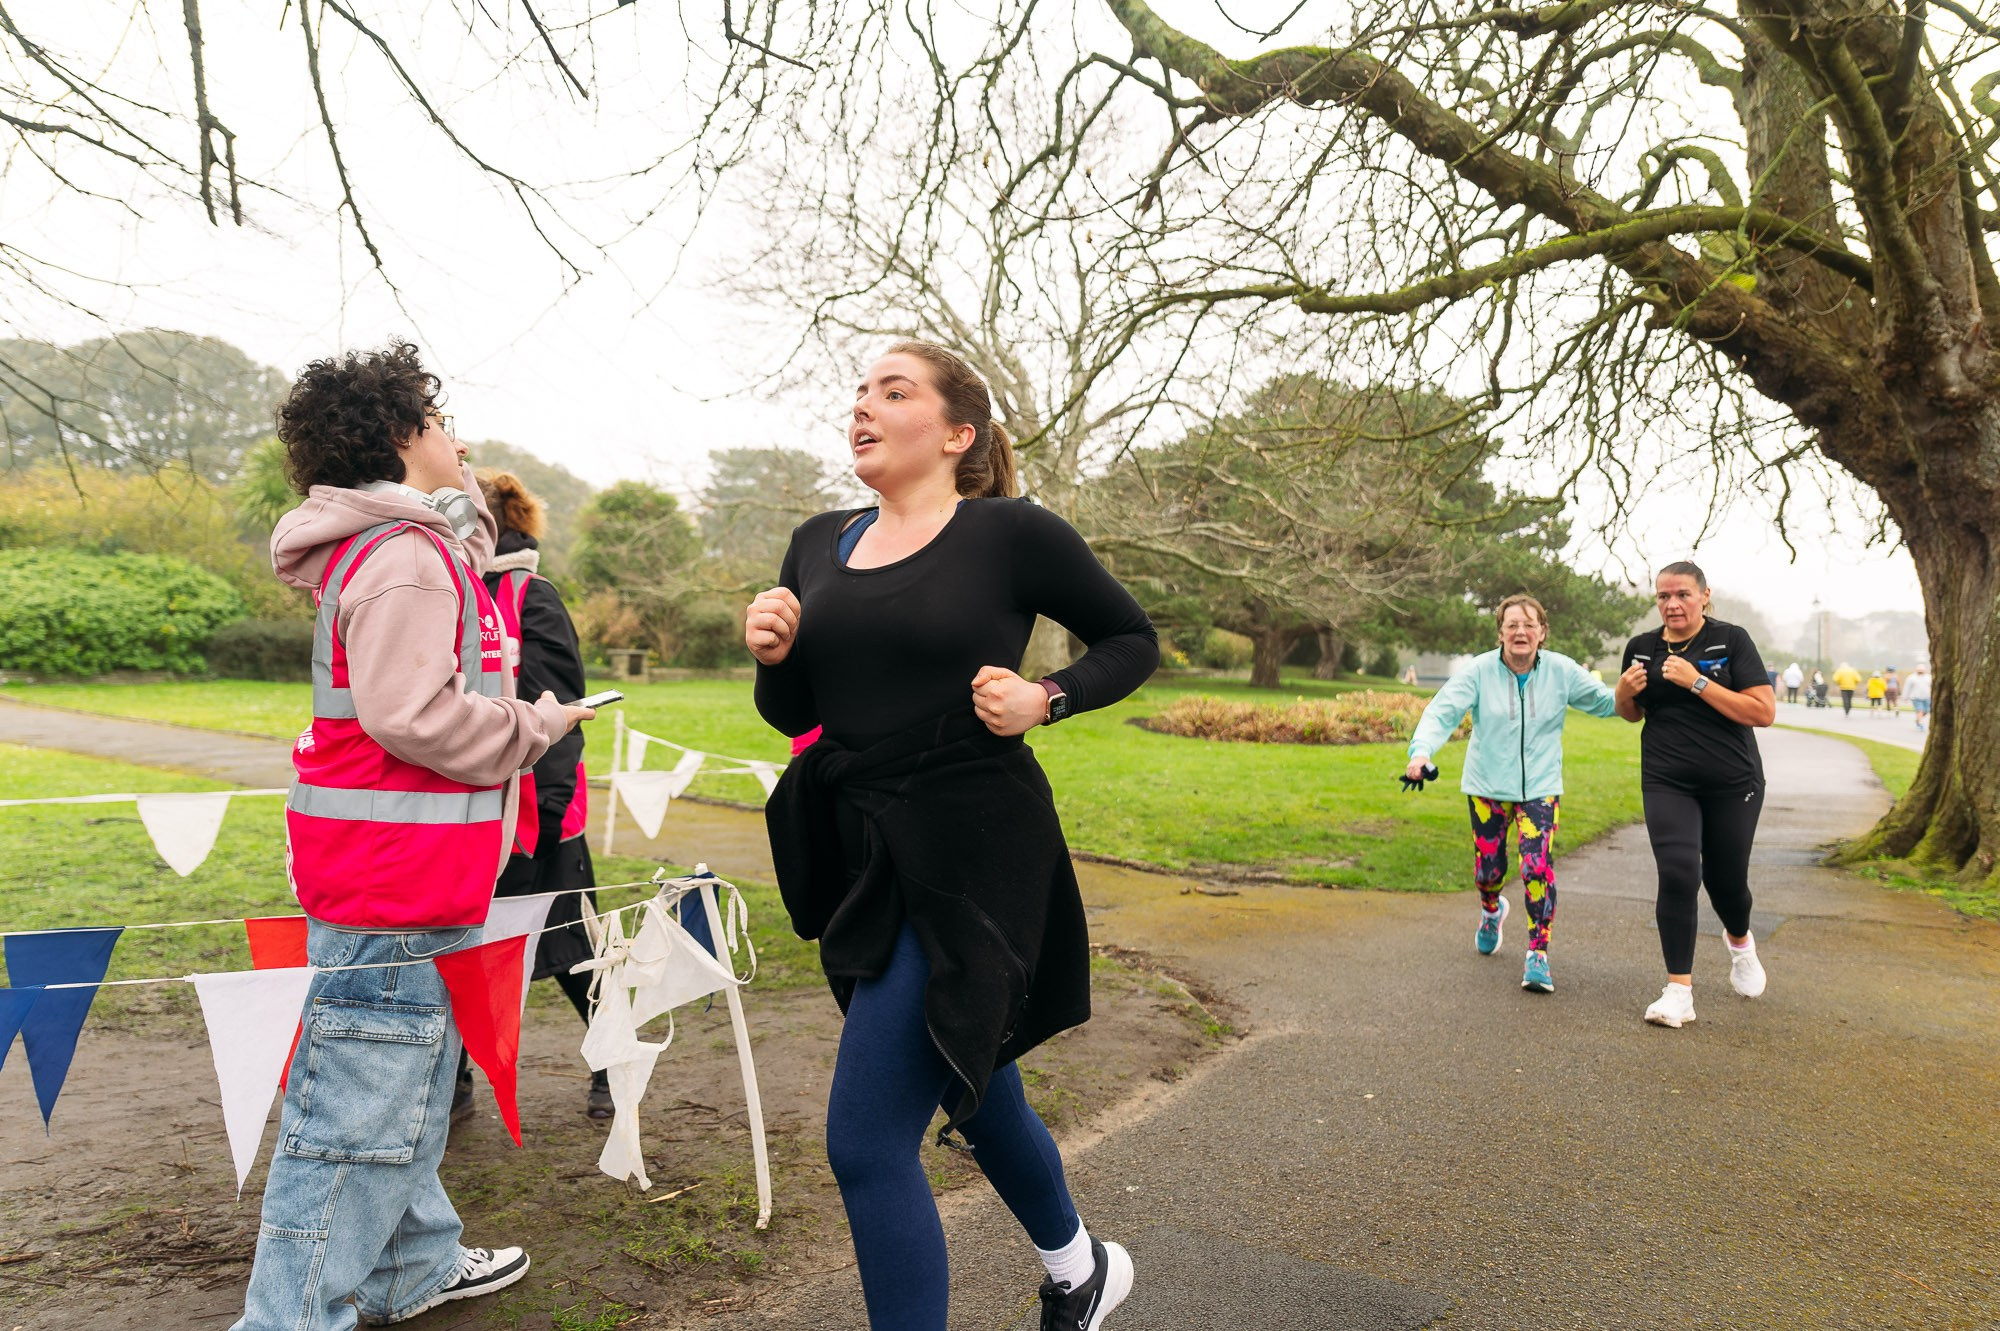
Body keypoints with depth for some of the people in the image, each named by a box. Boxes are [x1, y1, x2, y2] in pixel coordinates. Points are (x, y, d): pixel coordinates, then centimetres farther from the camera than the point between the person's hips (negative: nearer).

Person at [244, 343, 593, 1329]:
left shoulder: (408, 546, 17)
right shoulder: (405, 559, -17)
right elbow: (415, 715, -25)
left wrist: (466, 506, 21)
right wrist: (536, 727, -11)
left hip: (401, 875, 11)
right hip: (395, 879, -11)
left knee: (409, 1093, 22)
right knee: (360, 1118, -4)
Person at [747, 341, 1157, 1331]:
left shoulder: (1011, 534, -8)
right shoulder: (818, 546, 9)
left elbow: (1132, 640, 3)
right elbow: (795, 713, 15)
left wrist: (1047, 699, -13)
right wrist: (770, 653, -5)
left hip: (972, 859, -7)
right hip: (863, 859, 7)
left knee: (865, 1139, -7)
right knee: (974, 1091, 23)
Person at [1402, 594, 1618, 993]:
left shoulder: (1561, 671, -4)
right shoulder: (1478, 671, -10)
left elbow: (1605, 702, 2)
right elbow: (1442, 712, -19)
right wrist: (1421, 752, -37)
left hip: (1540, 788, 0)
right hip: (1487, 785, 0)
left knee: (1538, 866, -16)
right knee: (1488, 867, 9)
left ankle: (1538, 954, -3)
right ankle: (1492, 911, 46)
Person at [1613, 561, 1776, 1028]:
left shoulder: (1731, 640, -6)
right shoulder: (1642, 647, 4)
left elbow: (1764, 712, -14)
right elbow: (1631, 713, 18)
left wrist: (1697, 682, -21)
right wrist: (1625, 691, -5)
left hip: (1732, 783, -1)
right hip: (1667, 783, 1)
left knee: (1726, 879, 11)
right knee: (1678, 874, -15)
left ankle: (1740, 942, 47)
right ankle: (1679, 991, -9)